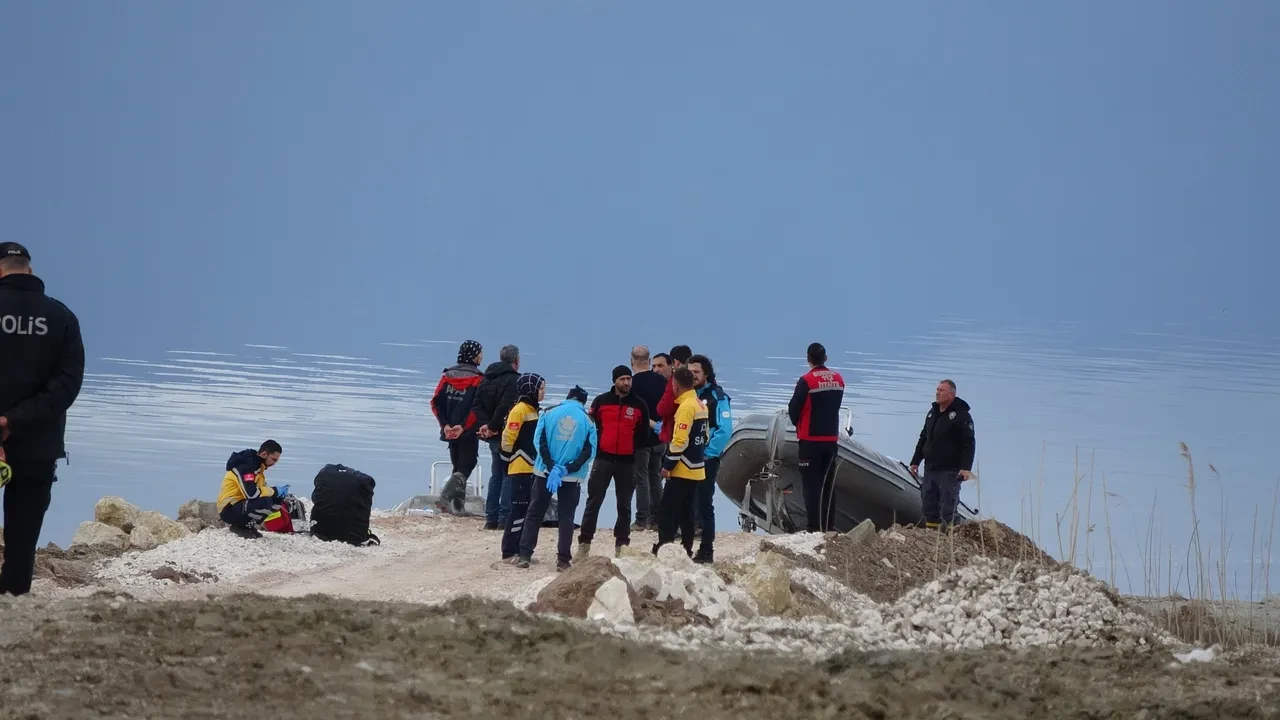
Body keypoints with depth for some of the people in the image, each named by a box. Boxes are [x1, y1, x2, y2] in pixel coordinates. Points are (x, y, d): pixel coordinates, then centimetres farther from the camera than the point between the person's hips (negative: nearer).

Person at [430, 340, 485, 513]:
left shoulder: (447, 376, 5)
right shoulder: (477, 379, -9)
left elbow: (436, 402, -1)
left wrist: (445, 425, -4)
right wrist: (463, 426, -17)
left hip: (450, 430, 5)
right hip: (468, 432, -5)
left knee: (458, 466, 16)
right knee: (466, 466, 0)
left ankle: (457, 505, 14)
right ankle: (447, 495, -21)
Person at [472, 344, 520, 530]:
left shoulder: (487, 379, 13)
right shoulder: (514, 380, -13)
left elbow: (476, 406, 6)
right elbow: (506, 407, -25)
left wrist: (485, 424, -5)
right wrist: (493, 427, -16)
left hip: (492, 437, 8)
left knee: (496, 475, 16)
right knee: (509, 475, -3)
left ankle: (491, 518, 15)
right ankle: (505, 519, -7)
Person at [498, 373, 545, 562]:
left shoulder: (535, 410, 15)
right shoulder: (519, 410, -12)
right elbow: (508, 438, -15)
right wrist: (509, 461, -10)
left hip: (533, 468, 9)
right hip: (520, 469, -9)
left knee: (528, 510, 10)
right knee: (519, 509, -8)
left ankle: (521, 551, 16)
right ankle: (509, 553, -7)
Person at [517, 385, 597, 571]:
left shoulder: (549, 414, 0)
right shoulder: (587, 421, 0)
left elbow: (540, 441, -8)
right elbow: (589, 451, -8)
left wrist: (551, 467, -12)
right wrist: (568, 469, -11)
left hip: (544, 472, 1)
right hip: (572, 477, 0)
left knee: (535, 514, 9)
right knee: (566, 517, 6)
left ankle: (524, 555, 4)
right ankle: (563, 560, 1)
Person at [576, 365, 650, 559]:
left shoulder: (639, 405, 4)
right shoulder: (601, 401, 1)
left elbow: (643, 433, 9)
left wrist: (633, 448, -1)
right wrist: (597, 445, -4)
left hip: (627, 462, 1)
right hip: (603, 459, -1)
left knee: (624, 505, 7)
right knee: (594, 502, -1)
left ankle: (622, 544, 13)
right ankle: (584, 543, 2)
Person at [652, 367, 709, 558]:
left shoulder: (686, 406, -17)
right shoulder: (701, 405, 12)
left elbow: (680, 441, -21)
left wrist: (668, 465, -15)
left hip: (682, 471, -9)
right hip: (697, 469, 9)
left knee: (668, 511, -6)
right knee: (686, 513, 13)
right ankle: (686, 550, 13)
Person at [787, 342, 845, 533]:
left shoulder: (806, 381, -15)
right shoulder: (838, 379, 4)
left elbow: (794, 408, -10)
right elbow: (835, 406, 11)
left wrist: (797, 423, 11)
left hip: (810, 439, -5)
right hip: (831, 438, 5)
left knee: (811, 484, -3)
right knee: (828, 483, 12)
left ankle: (814, 526, -8)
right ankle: (829, 525, 13)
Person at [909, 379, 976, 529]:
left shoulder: (961, 415, -9)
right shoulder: (933, 413, 15)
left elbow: (969, 444, -13)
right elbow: (923, 439, 23)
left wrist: (966, 468, -21)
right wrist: (915, 461, 20)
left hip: (949, 472, -8)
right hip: (930, 470, 8)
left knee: (947, 511, -6)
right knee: (928, 506, 9)